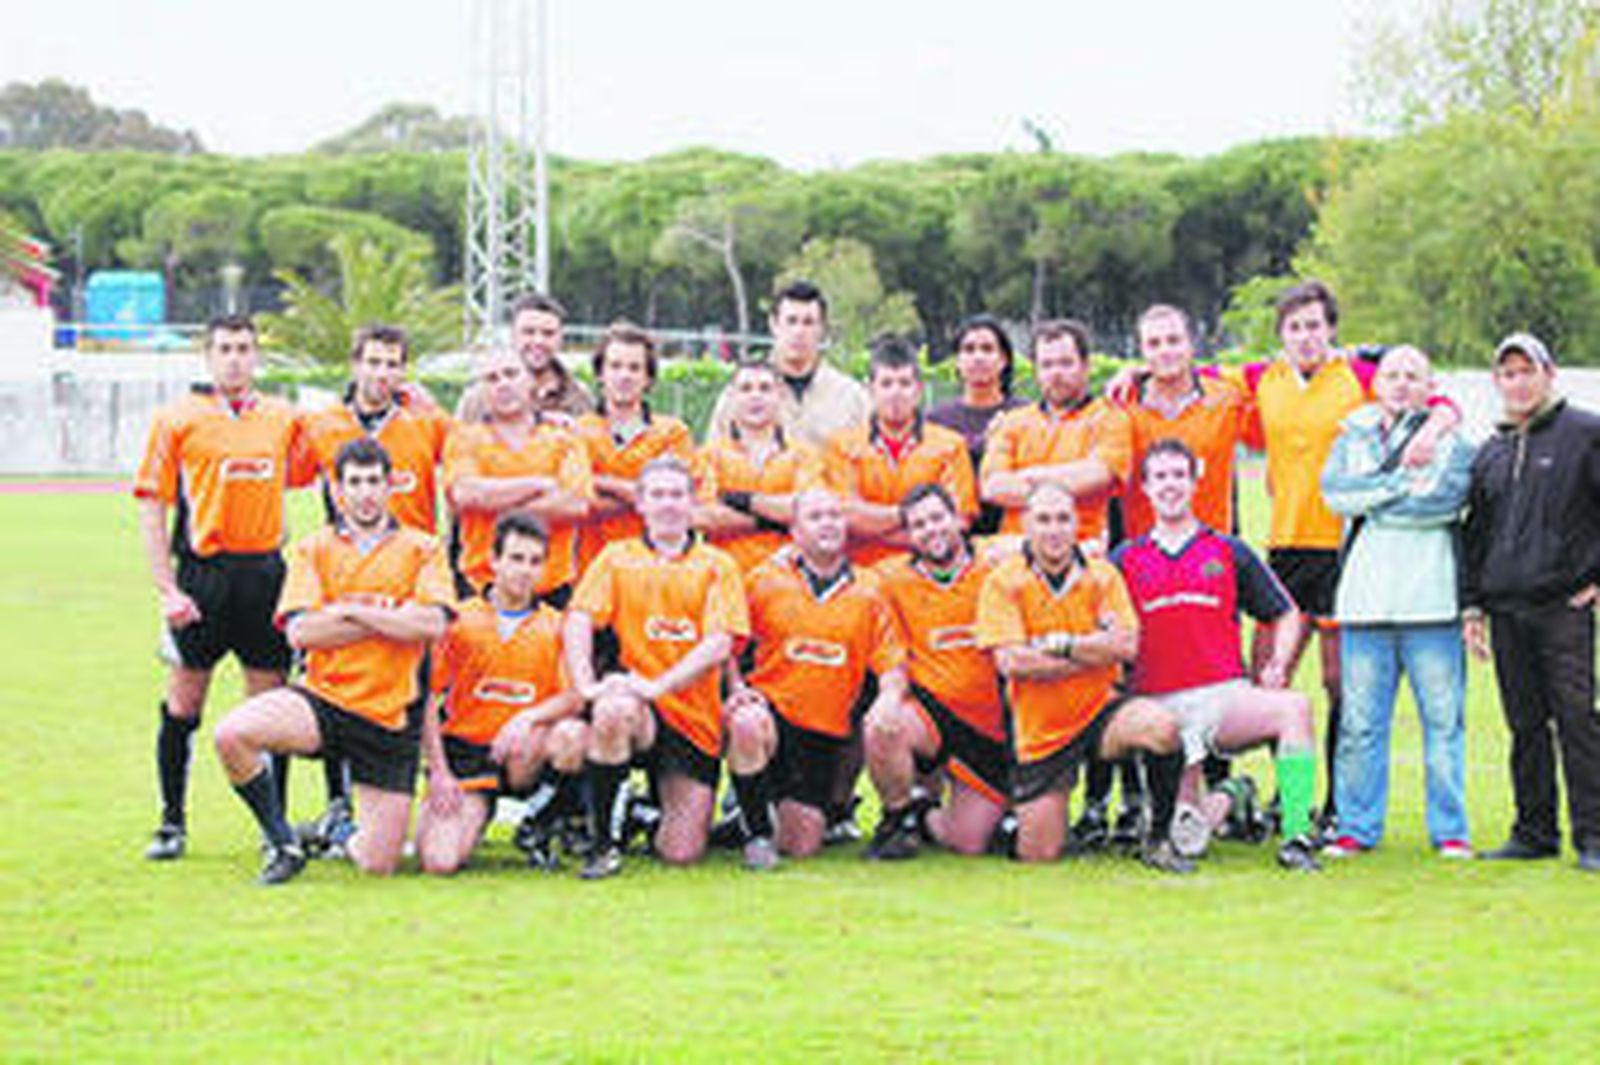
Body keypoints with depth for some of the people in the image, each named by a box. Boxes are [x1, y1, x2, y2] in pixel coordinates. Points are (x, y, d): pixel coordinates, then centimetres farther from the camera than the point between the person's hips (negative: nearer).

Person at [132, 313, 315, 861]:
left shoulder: (285, 419, 10)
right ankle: (172, 821, 13)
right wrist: (167, 589, -9)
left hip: (266, 571, 3)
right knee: (183, 703, 2)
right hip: (202, 573, -2)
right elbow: (151, 507, -2)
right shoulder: (177, 420, 0)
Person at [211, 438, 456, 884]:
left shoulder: (422, 549, 5)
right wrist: (392, 619, -9)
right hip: (323, 698, 1)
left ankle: (349, 838, 35)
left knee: (378, 864, -5)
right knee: (231, 734, -30)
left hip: (387, 718, -1)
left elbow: (430, 625, -12)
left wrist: (351, 610, -11)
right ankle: (283, 844, -8)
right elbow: (301, 631, -8)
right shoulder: (312, 549, 7)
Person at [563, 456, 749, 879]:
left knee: (682, 852, -8)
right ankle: (602, 840, -21)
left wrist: (658, 685, -24)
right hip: (642, 712, 0)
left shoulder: (717, 566, 4)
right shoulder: (616, 558, 8)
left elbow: (718, 644, -9)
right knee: (613, 709, -39)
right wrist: (584, 682, -24)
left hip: (694, 720, 0)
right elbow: (578, 621, -5)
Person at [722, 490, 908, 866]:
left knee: (802, 845, -3)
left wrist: (889, 696, -16)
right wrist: (736, 689, -10)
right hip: (771, 707, -2)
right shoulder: (765, 579, 2)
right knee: (748, 725, -39)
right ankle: (756, 828, -15)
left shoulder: (867, 592, 6)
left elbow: (892, 664, 5)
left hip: (826, 735, 2)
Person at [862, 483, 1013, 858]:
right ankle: (900, 816, -6)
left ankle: (926, 814, 33)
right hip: (931, 709, -1)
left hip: (990, 726, 1)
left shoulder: (994, 564, 2)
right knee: (881, 727, -36)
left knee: (968, 843, -5)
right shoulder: (892, 578, 2)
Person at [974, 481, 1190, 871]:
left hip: (1099, 709, 1)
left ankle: (1158, 839, -12)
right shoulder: (1003, 582, -6)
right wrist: (1096, 652, -13)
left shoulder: (1102, 575, 1)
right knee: (1039, 854, -3)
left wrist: (1060, 644, -16)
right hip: (1040, 730, -1)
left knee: (1161, 727, -31)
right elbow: (1011, 661, -17)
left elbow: (1126, 646, -10)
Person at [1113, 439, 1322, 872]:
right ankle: (1225, 800, 22)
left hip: (1225, 695, 0)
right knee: (1187, 841, -14)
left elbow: (1285, 614, 18)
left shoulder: (1229, 552, 14)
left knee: (1295, 707, -33)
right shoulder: (1125, 559, 13)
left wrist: (1277, 665, 2)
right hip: (1159, 705, 0)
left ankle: (1297, 837, -29)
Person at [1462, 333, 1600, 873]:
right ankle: (1535, 832, 14)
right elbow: (1476, 532, 22)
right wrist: (1472, 605, 16)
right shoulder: (1490, 453, 18)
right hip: (1505, 610, 6)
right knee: (1525, 725, 8)